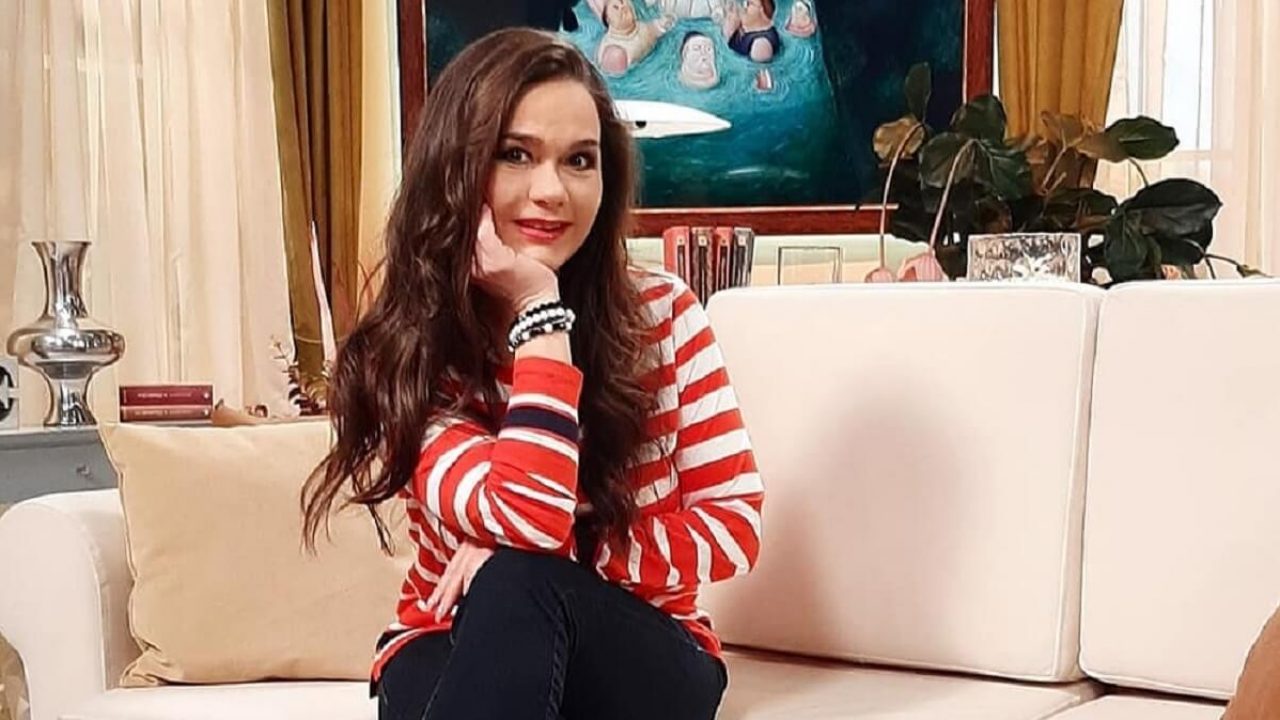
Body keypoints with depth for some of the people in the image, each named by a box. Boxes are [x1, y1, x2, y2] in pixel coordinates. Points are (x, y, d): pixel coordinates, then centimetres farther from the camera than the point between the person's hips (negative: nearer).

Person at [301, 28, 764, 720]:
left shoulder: (661, 313, -6)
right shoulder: (404, 352, -10)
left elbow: (733, 524, -6)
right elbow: (528, 519, -25)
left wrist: (547, 564, -19)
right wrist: (540, 307, -24)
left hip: (646, 659, 1)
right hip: (454, 658, 0)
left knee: (521, 583, -33)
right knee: (516, 579, -36)